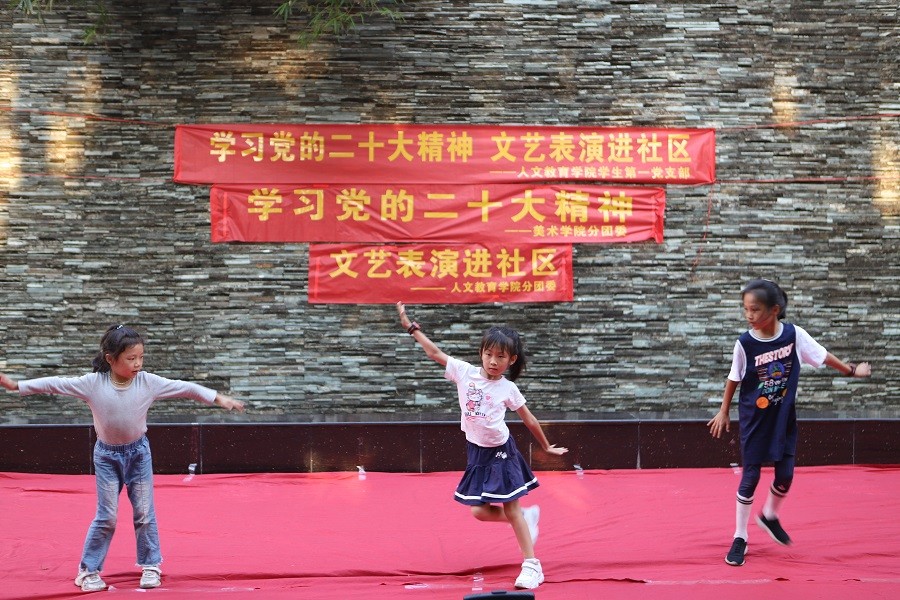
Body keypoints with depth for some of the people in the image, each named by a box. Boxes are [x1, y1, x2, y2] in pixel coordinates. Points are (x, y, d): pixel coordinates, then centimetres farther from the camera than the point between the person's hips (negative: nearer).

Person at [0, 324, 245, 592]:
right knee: (106, 517, 0)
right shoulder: (92, 383, -16)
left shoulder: (149, 382, -13)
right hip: (107, 455, -1)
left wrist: (218, 398, -13)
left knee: (145, 513, 7)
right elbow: (55, 384, -13)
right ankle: (89, 570, 12)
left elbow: (184, 388, -11)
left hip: (138, 452, 1)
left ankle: (150, 566, 20)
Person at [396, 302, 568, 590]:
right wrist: (410, 326, -6)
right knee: (480, 511, 1)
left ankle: (531, 565, 4)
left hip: (501, 451, -3)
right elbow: (435, 353, -4)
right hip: (477, 452, 3)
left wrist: (547, 447, 11)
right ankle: (528, 517, 28)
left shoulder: (508, 389, -8)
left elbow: (529, 419, 3)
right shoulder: (465, 372, -6)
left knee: (511, 509, -3)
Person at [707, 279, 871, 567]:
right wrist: (723, 412, 5)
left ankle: (770, 516, 34)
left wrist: (850, 369, 12)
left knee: (785, 475, 4)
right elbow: (734, 378, -2)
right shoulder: (745, 343, -16)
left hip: (784, 418, 2)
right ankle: (740, 538, 13)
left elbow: (821, 355, 2)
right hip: (754, 419, -2)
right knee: (750, 477, 0)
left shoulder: (794, 334, -13)